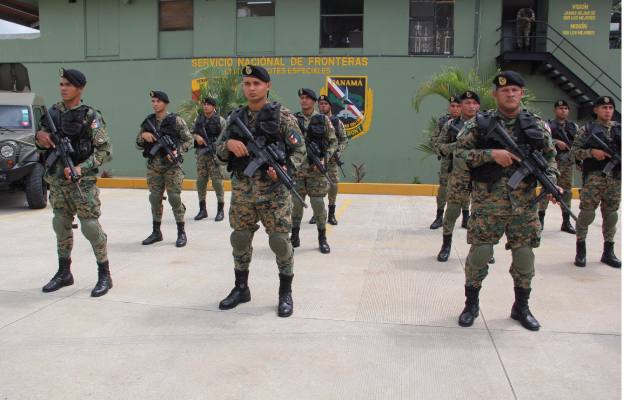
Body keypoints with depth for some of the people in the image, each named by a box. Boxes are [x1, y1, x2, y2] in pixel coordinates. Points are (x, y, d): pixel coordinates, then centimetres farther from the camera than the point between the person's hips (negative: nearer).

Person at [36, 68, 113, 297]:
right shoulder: (53, 113, 10)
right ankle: (64, 273, 26)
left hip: (82, 181, -6)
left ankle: (105, 275, 6)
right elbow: (43, 147, 20)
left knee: (91, 227, -5)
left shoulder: (90, 116, -7)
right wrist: (40, 138, -3)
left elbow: (105, 151, -12)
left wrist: (82, 168, -21)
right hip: (56, 180, 6)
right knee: (61, 226, 12)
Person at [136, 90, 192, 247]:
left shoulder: (176, 120, -4)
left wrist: (177, 151, -16)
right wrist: (143, 135, -7)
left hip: (172, 165, -4)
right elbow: (139, 145, 13)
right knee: (155, 199, 9)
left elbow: (188, 140, -2)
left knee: (175, 198, -6)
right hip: (153, 166, 4)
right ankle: (156, 232, 21)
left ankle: (181, 233, 4)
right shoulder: (147, 122, 9)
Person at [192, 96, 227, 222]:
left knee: (217, 181, -6)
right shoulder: (199, 118, 12)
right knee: (200, 181, 7)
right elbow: (193, 132, 18)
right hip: (201, 154, 5)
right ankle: (202, 209, 17)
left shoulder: (220, 120, -3)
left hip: (215, 154, -5)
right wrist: (196, 136, -4)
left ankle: (220, 210, 3)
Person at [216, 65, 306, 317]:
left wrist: (285, 169, -21)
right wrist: (229, 144, -10)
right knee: (240, 240, 11)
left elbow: (300, 151, -3)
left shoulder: (282, 116, -3)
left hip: (273, 190, -4)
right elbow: (219, 150, 12)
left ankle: (285, 293, 14)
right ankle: (241, 288, 28)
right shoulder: (235, 118, 10)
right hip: (241, 190, 5)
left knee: (280, 241, -1)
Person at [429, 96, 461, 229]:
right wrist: (440, 151, -6)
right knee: (443, 188, 3)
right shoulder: (443, 120, 3)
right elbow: (434, 139, 6)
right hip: (447, 160, 1)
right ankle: (439, 217, 13)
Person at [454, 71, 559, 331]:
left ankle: (521, 307, 28)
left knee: (524, 256, 9)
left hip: (525, 205, 3)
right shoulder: (479, 123, -1)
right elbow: (459, 153, -6)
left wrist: (551, 182, -5)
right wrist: (491, 154, -17)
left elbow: (549, 157, 13)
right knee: (480, 254, 1)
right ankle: (471, 304, 20)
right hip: (487, 204, -2)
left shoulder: (537, 126, 7)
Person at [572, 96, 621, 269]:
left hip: (616, 178, 3)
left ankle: (608, 252, 18)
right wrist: (592, 152, -15)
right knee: (586, 213, -3)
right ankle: (580, 250, 9)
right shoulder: (587, 129, 3)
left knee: (611, 215, 8)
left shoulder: (620, 129, 12)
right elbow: (574, 150, 0)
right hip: (593, 177, -3)